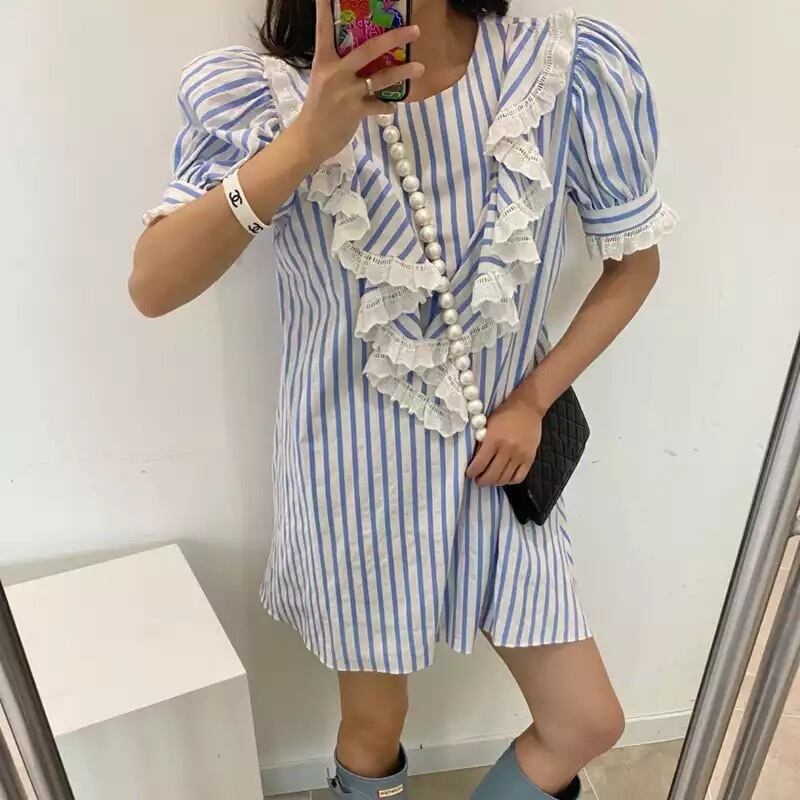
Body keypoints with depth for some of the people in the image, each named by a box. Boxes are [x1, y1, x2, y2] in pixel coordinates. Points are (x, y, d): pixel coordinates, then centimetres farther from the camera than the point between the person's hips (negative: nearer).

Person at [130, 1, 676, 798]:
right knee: (373, 729, 18)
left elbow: (635, 259, 1)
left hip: (496, 461, 2)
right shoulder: (273, 100, -13)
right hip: (355, 476, -1)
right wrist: (304, 142, -35)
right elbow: (151, 288, -23)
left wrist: (534, 398, -8)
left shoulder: (571, 72, -11)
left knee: (587, 724, 14)